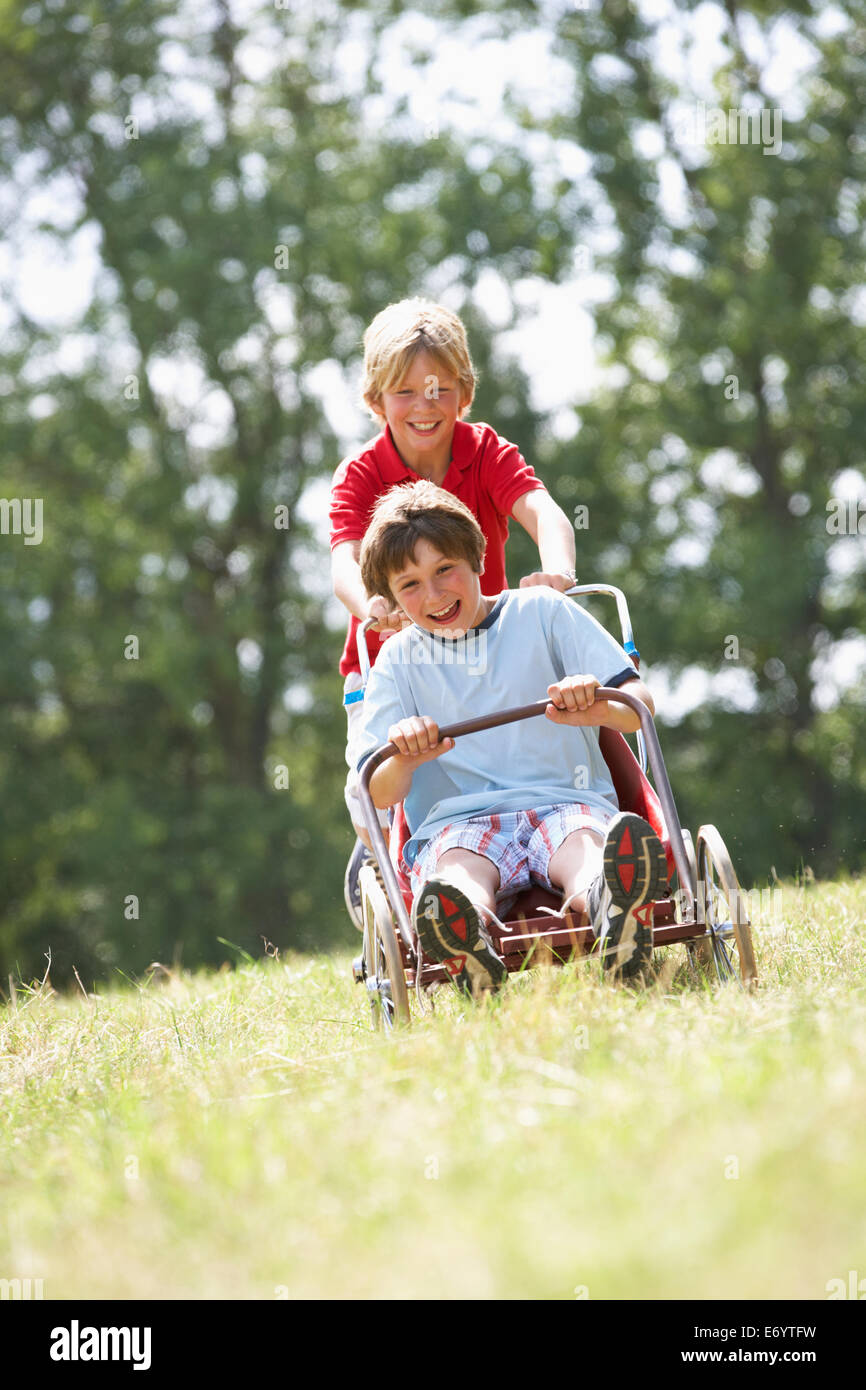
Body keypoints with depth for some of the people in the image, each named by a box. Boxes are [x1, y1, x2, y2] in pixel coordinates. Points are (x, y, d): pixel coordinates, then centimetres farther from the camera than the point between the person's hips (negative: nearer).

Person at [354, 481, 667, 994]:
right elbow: (379, 796, 5)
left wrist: (597, 708, -23)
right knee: (455, 872, -37)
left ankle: (613, 911, -73)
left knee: (584, 845, -37)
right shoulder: (398, 659, 16)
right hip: (457, 822, 1)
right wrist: (404, 761, -21)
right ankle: (469, 950, -72)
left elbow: (641, 705, 2)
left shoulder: (541, 611, 12)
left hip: (563, 802, 0)